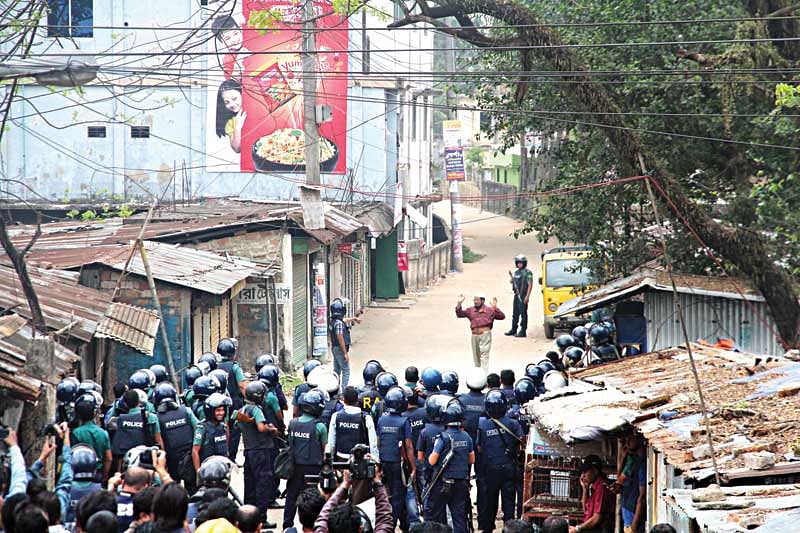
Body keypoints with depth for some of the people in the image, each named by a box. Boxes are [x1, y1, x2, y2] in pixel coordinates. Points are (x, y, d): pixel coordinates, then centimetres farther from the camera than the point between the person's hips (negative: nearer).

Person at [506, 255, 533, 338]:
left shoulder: (527, 273, -7)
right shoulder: (516, 272, 16)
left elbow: (530, 285, -12)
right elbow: (513, 283, 24)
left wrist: (527, 296, -18)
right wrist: (511, 276, 6)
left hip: (523, 296, -8)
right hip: (516, 295, 8)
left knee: (523, 314, -6)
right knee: (515, 314, 13)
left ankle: (523, 331, -5)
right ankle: (513, 330, 21)